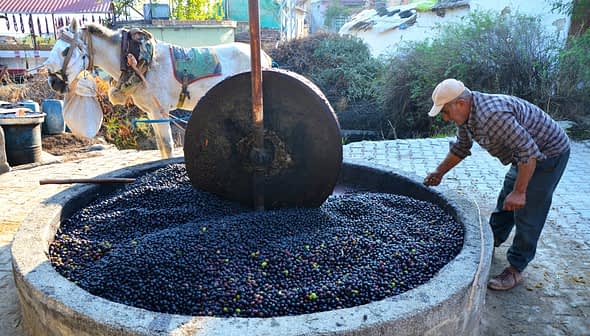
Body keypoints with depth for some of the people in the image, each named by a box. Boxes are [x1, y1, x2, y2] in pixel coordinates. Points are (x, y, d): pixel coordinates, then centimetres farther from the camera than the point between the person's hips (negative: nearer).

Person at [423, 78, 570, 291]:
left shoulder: (492, 115, -37)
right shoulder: (465, 114, -5)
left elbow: (529, 151, -35)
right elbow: (460, 148, 11)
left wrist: (520, 192, -30)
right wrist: (439, 173, 14)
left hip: (548, 153, -10)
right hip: (525, 153, 10)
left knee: (527, 211, -5)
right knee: (505, 200, 20)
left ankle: (516, 269, 6)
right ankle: (492, 241, 39)